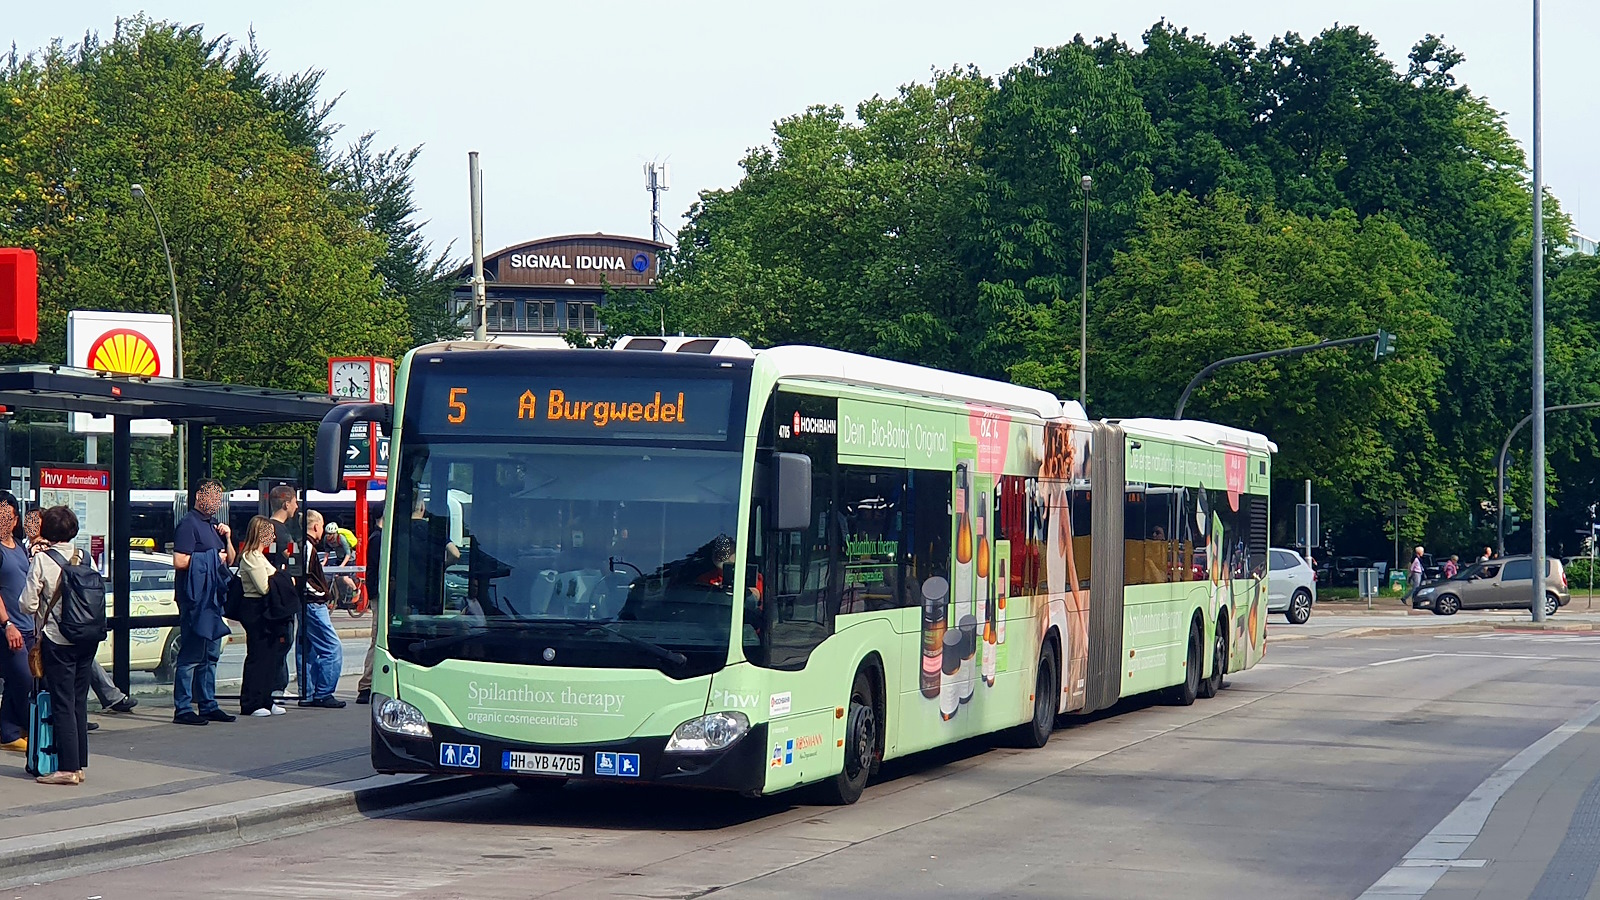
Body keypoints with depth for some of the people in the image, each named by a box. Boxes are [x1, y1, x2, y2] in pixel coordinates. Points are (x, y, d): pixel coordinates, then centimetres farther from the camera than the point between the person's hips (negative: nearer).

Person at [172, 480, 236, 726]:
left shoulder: (214, 525, 20)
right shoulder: (189, 524, -9)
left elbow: (230, 560, 23)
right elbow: (179, 561, -19)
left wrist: (227, 538, 5)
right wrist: (211, 559, -11)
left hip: (213, 597, 10)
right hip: (194, 597, -10)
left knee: (211, 654, 13)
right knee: (191, 655, -9)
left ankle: (208, 705, 20)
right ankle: (182, 709, -8)